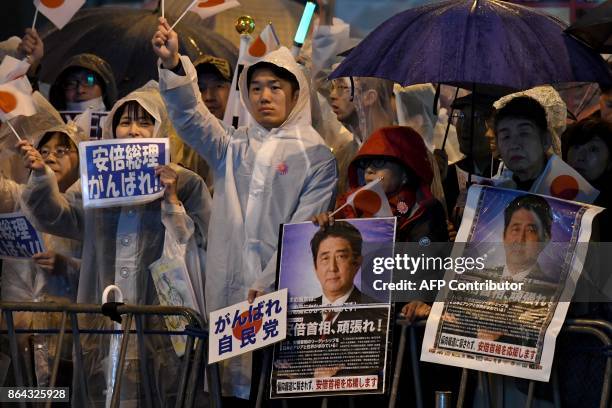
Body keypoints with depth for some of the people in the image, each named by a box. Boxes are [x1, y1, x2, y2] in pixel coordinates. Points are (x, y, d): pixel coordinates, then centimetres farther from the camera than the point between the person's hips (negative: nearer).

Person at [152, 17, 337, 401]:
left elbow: (304, 231, -4)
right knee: (236, 383, 0)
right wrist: (173, 64, -19)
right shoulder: (235, 147, 15)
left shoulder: (316, 156, 3)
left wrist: (268, 284, -14)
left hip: (283, 291, -3)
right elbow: (191, 117, -2)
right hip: (229, 290, 3)